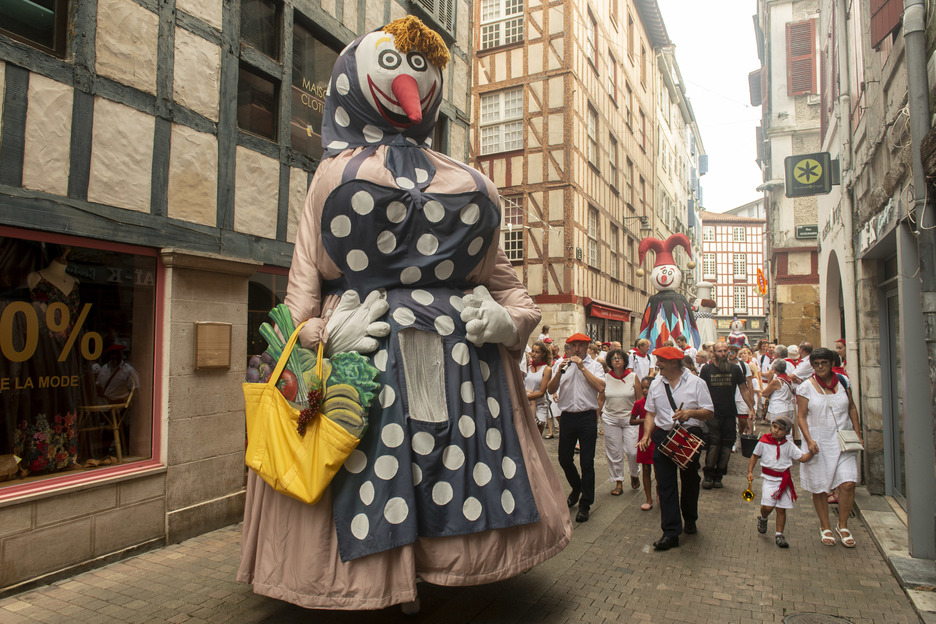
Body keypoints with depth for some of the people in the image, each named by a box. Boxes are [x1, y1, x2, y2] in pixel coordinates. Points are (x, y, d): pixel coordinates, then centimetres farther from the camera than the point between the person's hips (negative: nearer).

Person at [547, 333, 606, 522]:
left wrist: (582, 368, -14)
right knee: (564, 459, 11)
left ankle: (585, 504, 13)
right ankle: (577, 488, 39)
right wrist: (560, 371, -14)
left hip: (587, 416, -3)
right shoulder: (563, 365, 10)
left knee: (586, 462, 0)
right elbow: (551, 389, 1)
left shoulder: (594, 366, 3)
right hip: (568, 416, 3)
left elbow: (600, 387, -14)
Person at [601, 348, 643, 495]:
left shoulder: (633, 377, -2)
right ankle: (618, 483, 19)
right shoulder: (605, 378, 1)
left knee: (632, 451, -6)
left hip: (630, 418, -1)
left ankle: (634, 474, 25)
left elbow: (640, 399, 3)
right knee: (614, 453, 4)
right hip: (610, 419, 1)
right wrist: (598, 414, 6)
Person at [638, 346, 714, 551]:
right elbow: (651, 412, 11)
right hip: (663, 436, 2)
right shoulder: (656, 384, 8)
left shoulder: (696, 383, -3)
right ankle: (671, 532, 2)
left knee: (690, 481, 14)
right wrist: (647, 435, -3)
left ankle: (690, 520, 39)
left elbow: (709, 413, -4)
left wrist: (691, 412, -22)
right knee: (665, 484, -3)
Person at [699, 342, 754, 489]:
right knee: (713, 445, -8)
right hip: (712, 414, -2)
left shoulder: (735, 369, 5)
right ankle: (708, 475, 5)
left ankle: (718, 476, 16)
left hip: (730, 415, 2)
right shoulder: (707, 369, 1)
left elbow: (744, 390, 11)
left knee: (726, 446, 4)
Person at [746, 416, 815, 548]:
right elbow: (755, 456, 8)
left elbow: (802, 458, 1)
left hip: (784, 480, 2)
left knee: (781, 509, 3)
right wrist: (750, 471, 0)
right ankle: (762, 519, 23)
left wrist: (811, 452, -18)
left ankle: (779, 535, 15)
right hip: (768, 478, -2)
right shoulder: (763, 442, -2)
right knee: (767, 506, -11)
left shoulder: (789, 445, 3)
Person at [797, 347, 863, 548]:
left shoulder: (843, 382, 5)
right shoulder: (805, 387, -4)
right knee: (820, 487, 5)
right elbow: (801, 416, -4)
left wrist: (857, 434, 7)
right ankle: (824, 527, 22)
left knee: (848, 484, -7)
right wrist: (809, 440, -15)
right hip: (819, 442, -2)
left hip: (843, 441, 2)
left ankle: (843, 526, 13)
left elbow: (852, 408, 14)